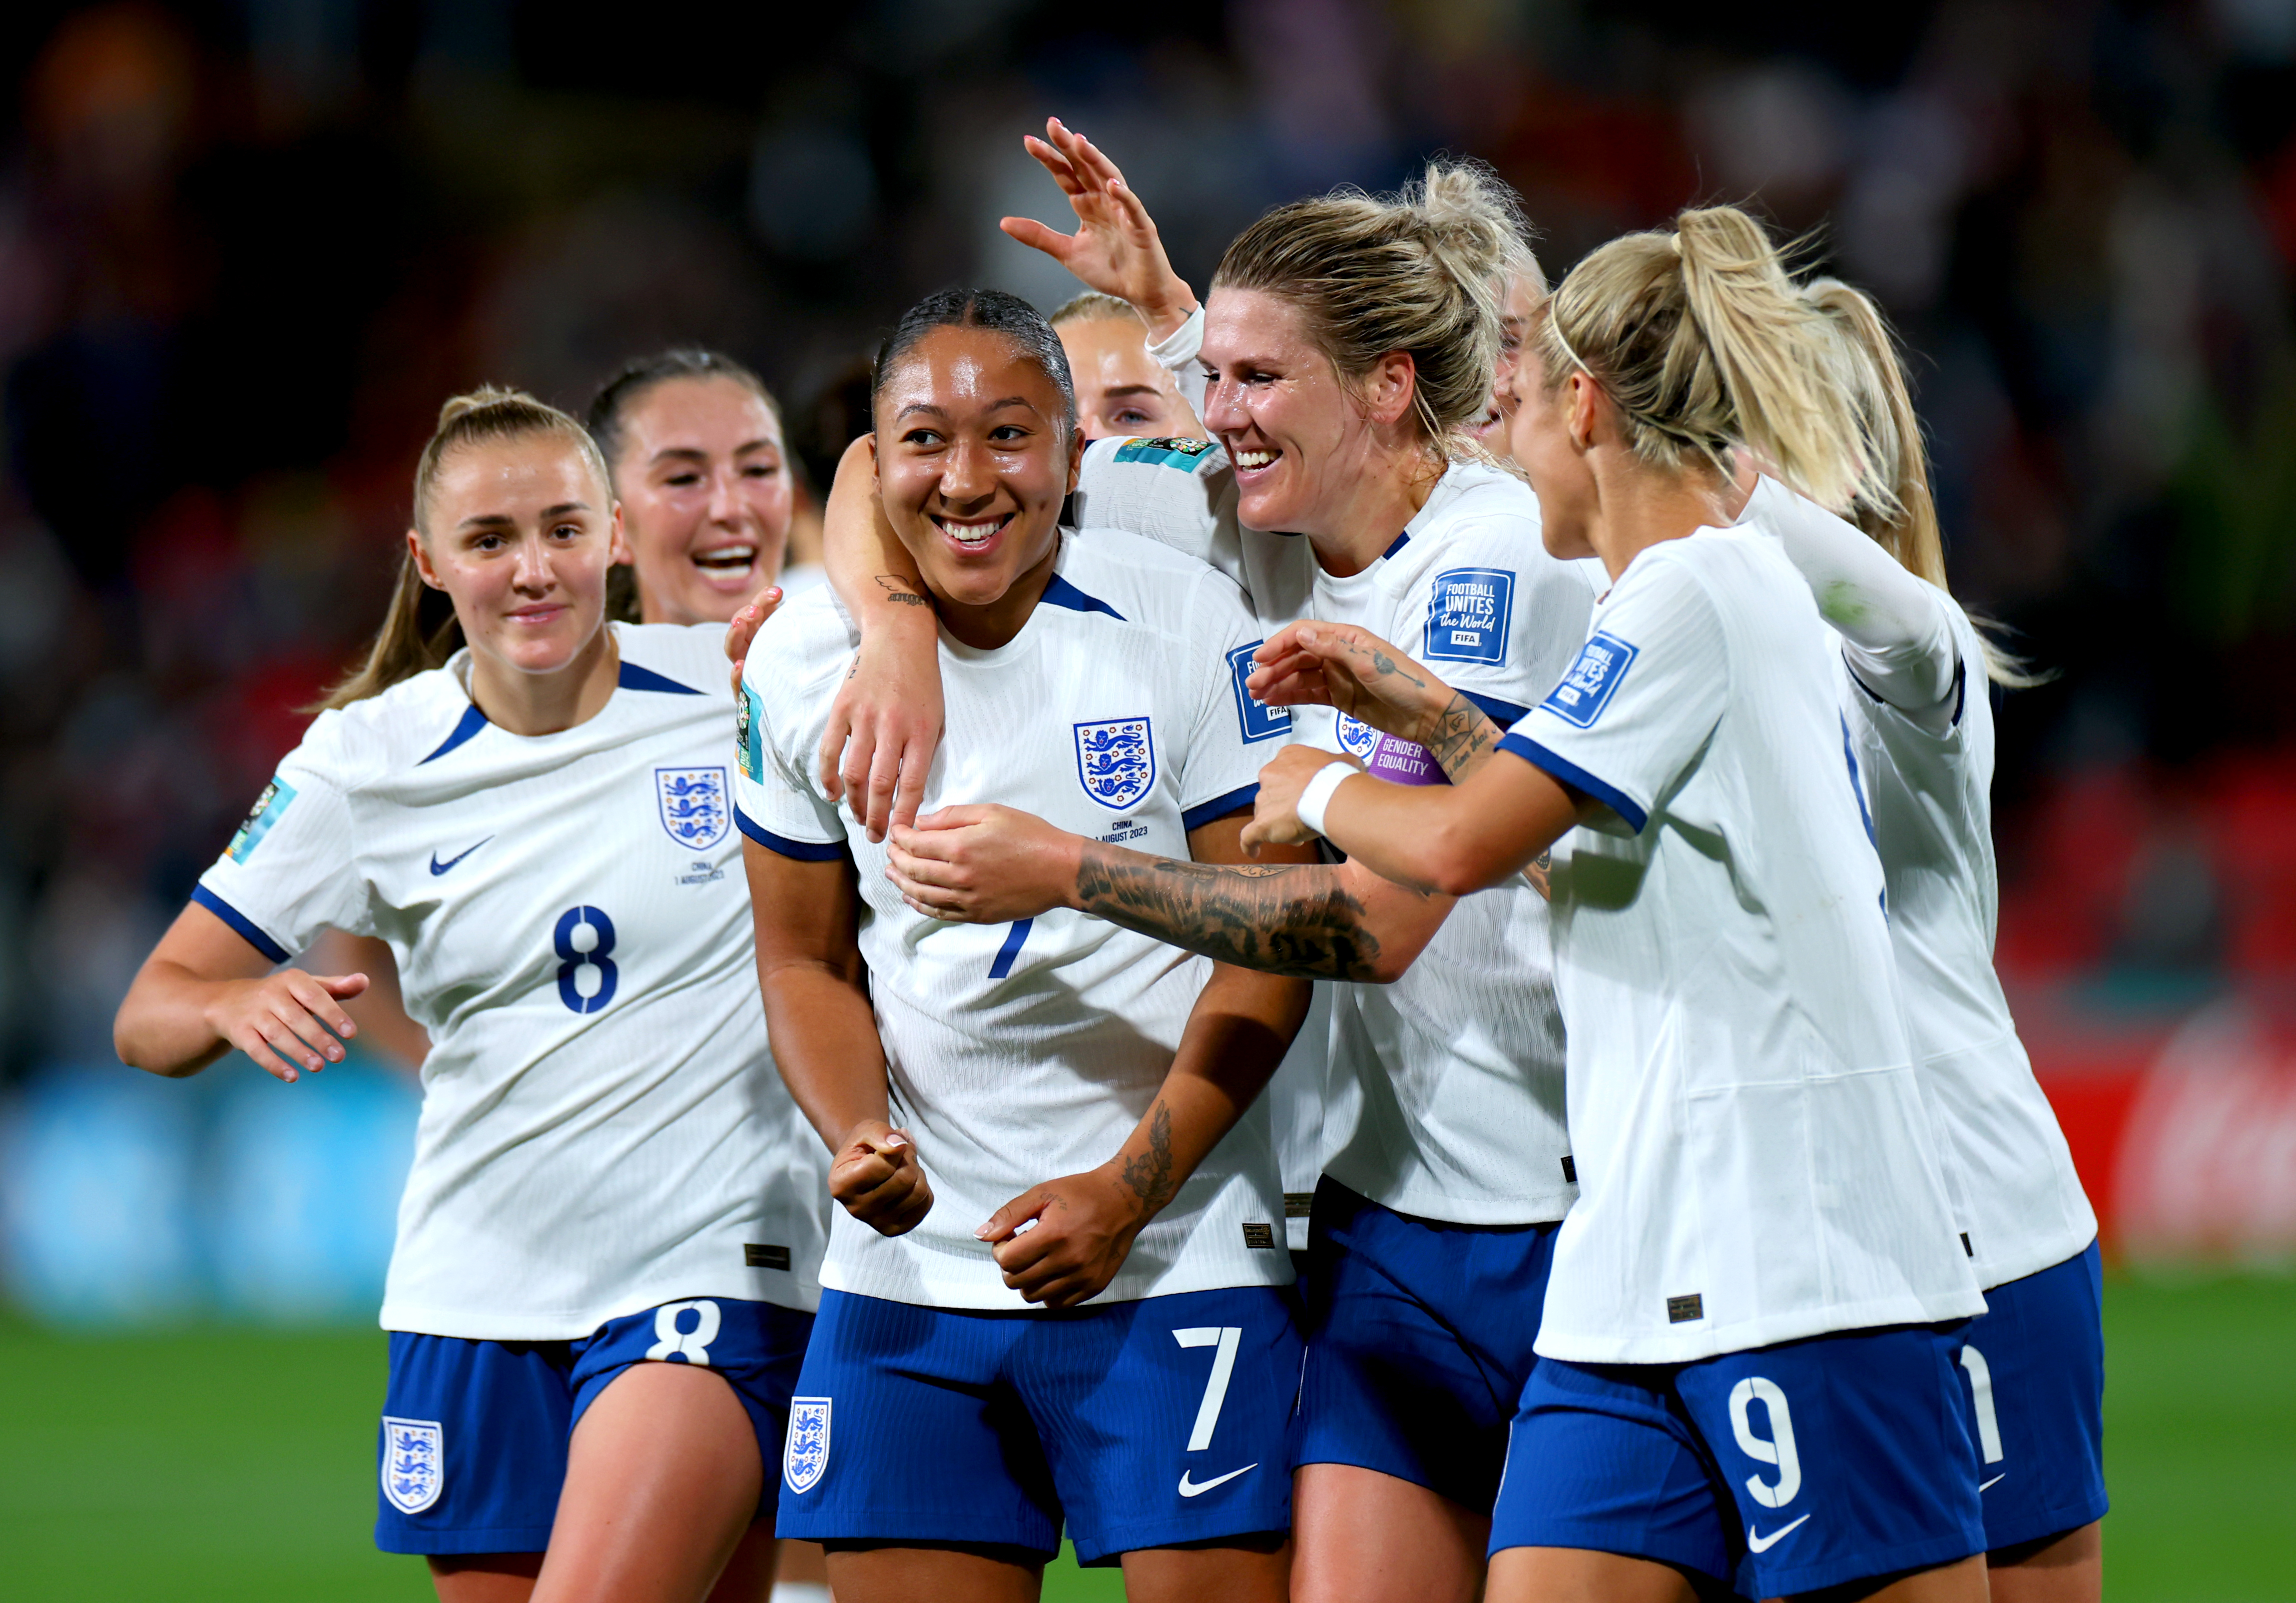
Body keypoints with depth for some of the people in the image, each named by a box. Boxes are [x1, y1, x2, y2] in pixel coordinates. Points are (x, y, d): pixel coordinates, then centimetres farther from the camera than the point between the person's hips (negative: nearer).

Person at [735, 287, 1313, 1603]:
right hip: (911, 1267, 3)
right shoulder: (800, 665, 3)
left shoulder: (1189, 625, -7)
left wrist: (1126, 1190, -14)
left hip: (1172, 1256, -3)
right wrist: (858, 1139, -7)